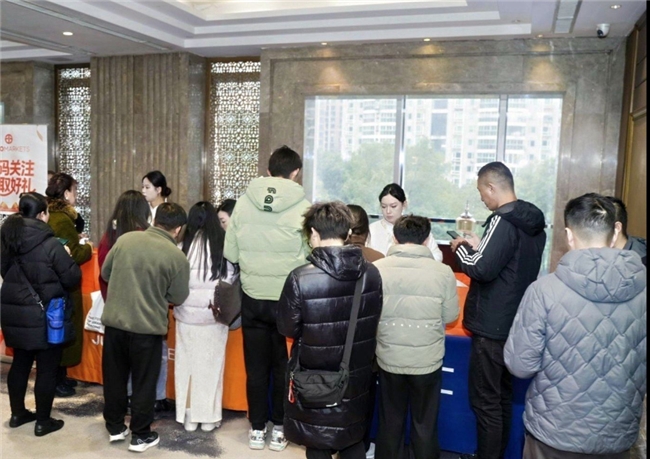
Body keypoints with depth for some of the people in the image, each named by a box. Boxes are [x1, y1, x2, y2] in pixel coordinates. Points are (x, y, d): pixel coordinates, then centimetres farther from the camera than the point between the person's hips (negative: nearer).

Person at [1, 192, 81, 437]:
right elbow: (72, 278, -14)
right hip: (46, 316, -7)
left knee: (20, 363, 19)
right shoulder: (49, 244, -19)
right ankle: (43, 421, 15)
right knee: (47, 368, 5)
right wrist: (66, 257, 2)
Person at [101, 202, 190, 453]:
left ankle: (115, 427, 33)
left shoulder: (125, 239, -2)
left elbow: (105, 273, 9)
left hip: (114, 321, 4)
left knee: (114, 378, 19)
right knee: (144, 383, 11)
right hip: (147, 327, -4)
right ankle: (140, 435, 22)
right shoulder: (177, 257, -13)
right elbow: (178, 298, -5)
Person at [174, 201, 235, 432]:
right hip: (214, 316, 0)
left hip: (186, 315, 1)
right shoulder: (224, 245, -10)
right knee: (211, 365, 13)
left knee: (187, 364, 14)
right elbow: (231, 282, -8)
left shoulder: (183, 246, -9)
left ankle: (189, 416, 24)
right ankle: (209, 417, 21)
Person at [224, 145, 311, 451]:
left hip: (252, 297, 2)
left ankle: (257, 428, 27)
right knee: (283, 367, 16)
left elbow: (230, 252, -3)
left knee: (256, 367, 15)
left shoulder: (244, 202, -6)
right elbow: (312, 255, -10)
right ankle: (279, 428, 27)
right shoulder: (302, 206, -13)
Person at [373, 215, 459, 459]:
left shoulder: (377, 269, -12)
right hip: (428, 361, -1)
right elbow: (450, 316, -3)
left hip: (389, 360, 1)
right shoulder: (443, 272, -14)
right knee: (425, 424, 18)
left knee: (390, 422, 20)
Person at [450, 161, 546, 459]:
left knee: (485, 400, 2)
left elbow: (482, 269, -25)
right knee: (502, 395, 20)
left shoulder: (503, 222, -19)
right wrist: (480, 246, 9)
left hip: (492, 326, -10)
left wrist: (461, 249, -7)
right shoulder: (533, 221, 9)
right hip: (516, 321, 10)